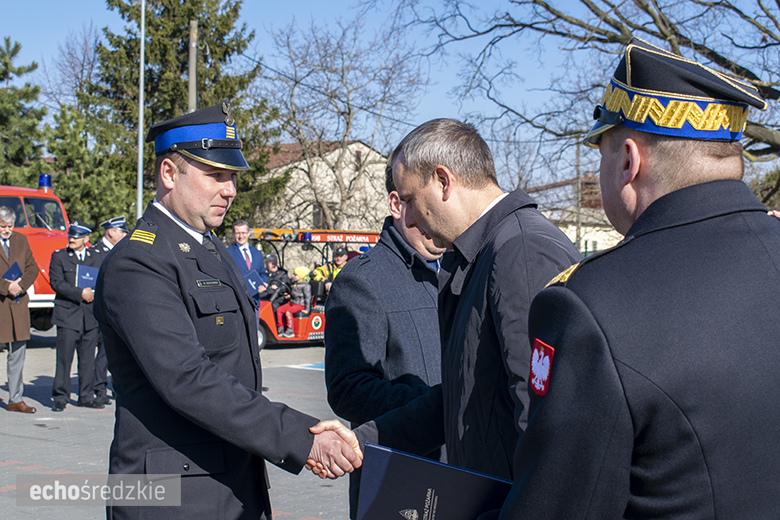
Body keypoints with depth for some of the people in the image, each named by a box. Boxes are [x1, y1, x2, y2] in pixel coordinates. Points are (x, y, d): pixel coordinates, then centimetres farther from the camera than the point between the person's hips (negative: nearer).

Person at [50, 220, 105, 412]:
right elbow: (56, 283, -7)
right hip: (67, 315, -3)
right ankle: (60, 397, 3)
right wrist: (80, 293, -15)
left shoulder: (97, 256, 12)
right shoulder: (59, 256, 4)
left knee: (88, 358, 7)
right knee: (64, 358, -4)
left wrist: (95, 292, -9)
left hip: (91, 315, 3)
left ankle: (86, 396, 16)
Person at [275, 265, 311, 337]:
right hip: (291, 302, 9)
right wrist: (289, 296, 8)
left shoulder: (306, 286, -9)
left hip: (300, 304, -9)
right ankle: (280, 330, -6)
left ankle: (290, 331, -26)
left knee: (288, 312, -30)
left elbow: (308, 297, -11)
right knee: (279, 310, -8)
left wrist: (307, 309, -14)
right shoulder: (294, 284, 18)